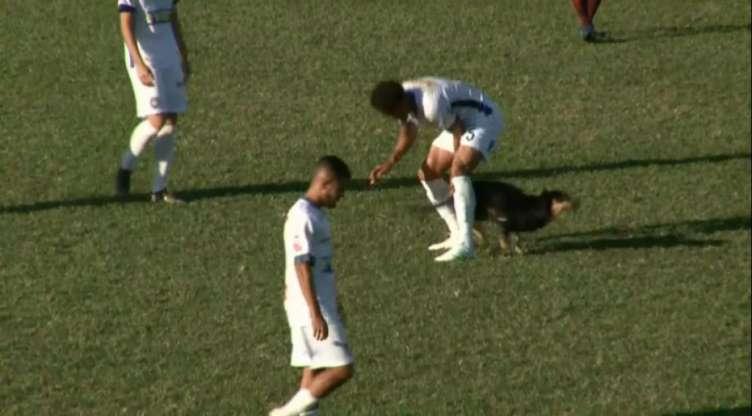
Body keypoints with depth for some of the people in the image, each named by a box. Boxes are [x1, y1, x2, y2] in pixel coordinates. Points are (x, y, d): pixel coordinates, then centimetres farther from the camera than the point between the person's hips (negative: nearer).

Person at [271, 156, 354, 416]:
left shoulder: (315, 214, 12)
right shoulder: (303, 218, -19)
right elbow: (302, 268, -22)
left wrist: (327, 307, 25)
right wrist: (316, 315, -24)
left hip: (322, 306, 10)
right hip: (311, 309, -10)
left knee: (316, 369, 10)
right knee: (341, 369, -9)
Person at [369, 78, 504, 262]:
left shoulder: (431, 105, -36)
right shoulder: (403, 101, -8)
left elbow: (457, 131, -23)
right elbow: (408, 131, 8)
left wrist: (458, 165, -10)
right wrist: (390, 162, -6)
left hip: (484, 118, -10)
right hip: (461, 120, 10)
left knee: (458, 171, -30)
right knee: (428, 174, 11)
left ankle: (465, 245, -34)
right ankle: (458, 235, 20)